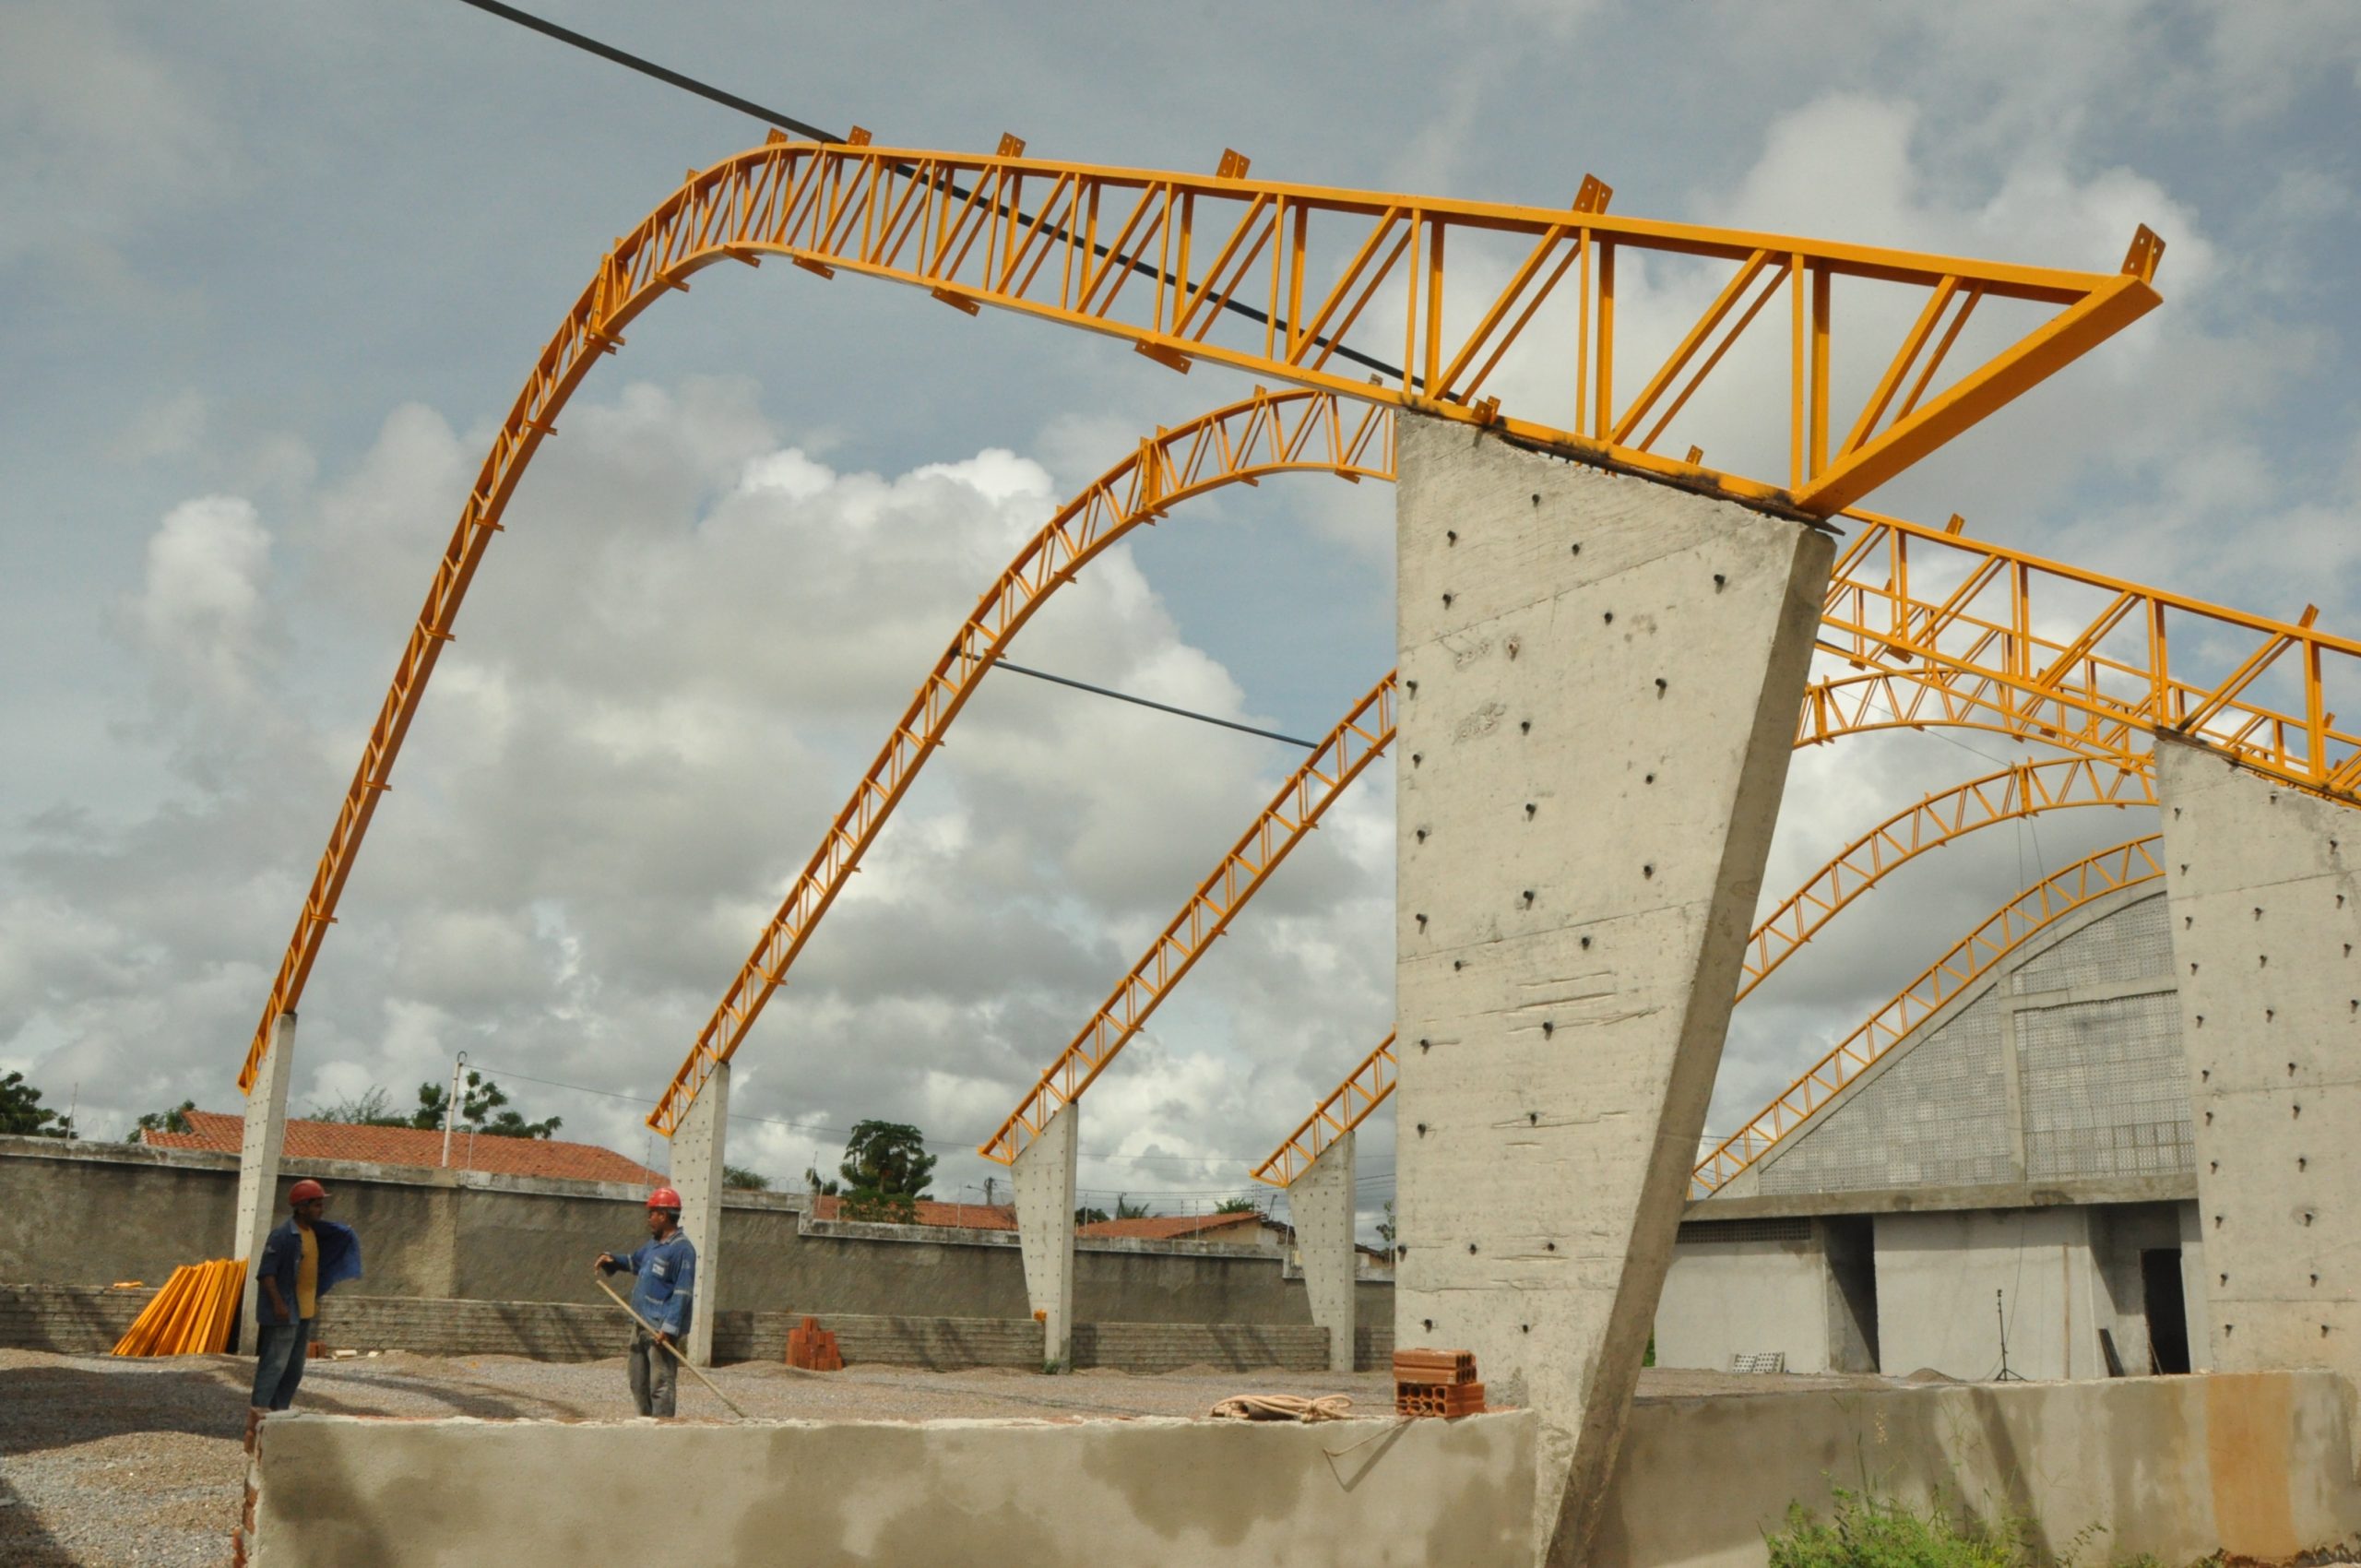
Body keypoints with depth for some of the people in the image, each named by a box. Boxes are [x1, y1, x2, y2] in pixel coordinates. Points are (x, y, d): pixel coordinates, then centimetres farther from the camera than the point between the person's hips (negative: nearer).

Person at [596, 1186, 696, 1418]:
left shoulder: (682, 1249, -15)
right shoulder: (653, 1243, 14)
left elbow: (682, 1294, -19)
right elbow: (633, 1260, 33)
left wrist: (668, 1329, -24)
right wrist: (611, 1259, 12)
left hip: (661, 1329, -10)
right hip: (641, 1324, 10)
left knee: (660, 1385, -9)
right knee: (639, 1384, 17)